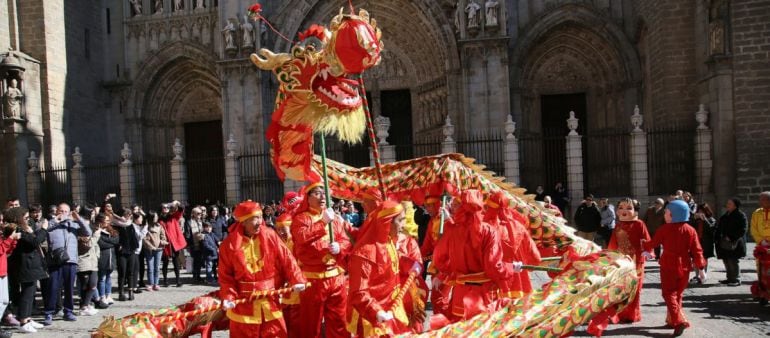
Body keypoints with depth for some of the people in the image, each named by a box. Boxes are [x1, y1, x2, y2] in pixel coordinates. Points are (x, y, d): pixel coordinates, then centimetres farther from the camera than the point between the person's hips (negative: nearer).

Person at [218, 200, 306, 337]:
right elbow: (226, 276, -4)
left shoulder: (270, 236, -6)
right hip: (243, 303, -1)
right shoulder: (229, 244, -8)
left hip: (269, 301, 1)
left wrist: (296, 280, -15)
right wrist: (228, 296, -16)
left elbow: (286, 259, -7)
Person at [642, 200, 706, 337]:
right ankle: (672, 320, 23)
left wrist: (646, 249, 26)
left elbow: (653, 243, 5)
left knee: (669, 294, -1)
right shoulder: (690, 230, 1)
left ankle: (679, 321, -17)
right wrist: (701, 268, 5)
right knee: (677, 294, 17)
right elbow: (697, 250, -1)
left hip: (668, 266, -4)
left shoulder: (664, 229, -8)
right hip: (684, 267, 4)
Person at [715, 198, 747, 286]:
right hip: (725, 243, 8)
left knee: (732, 261, -8)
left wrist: (731, 238, -19)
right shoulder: (725, 215, 16)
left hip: (733, 243, -8)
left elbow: (742, 229, -15)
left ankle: (736, 280, 1)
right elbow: (719, 228, 21)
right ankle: (730, 278, 21)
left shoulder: (741, 216, -7)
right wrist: (717, 237, 8)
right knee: (726, 261, 11)